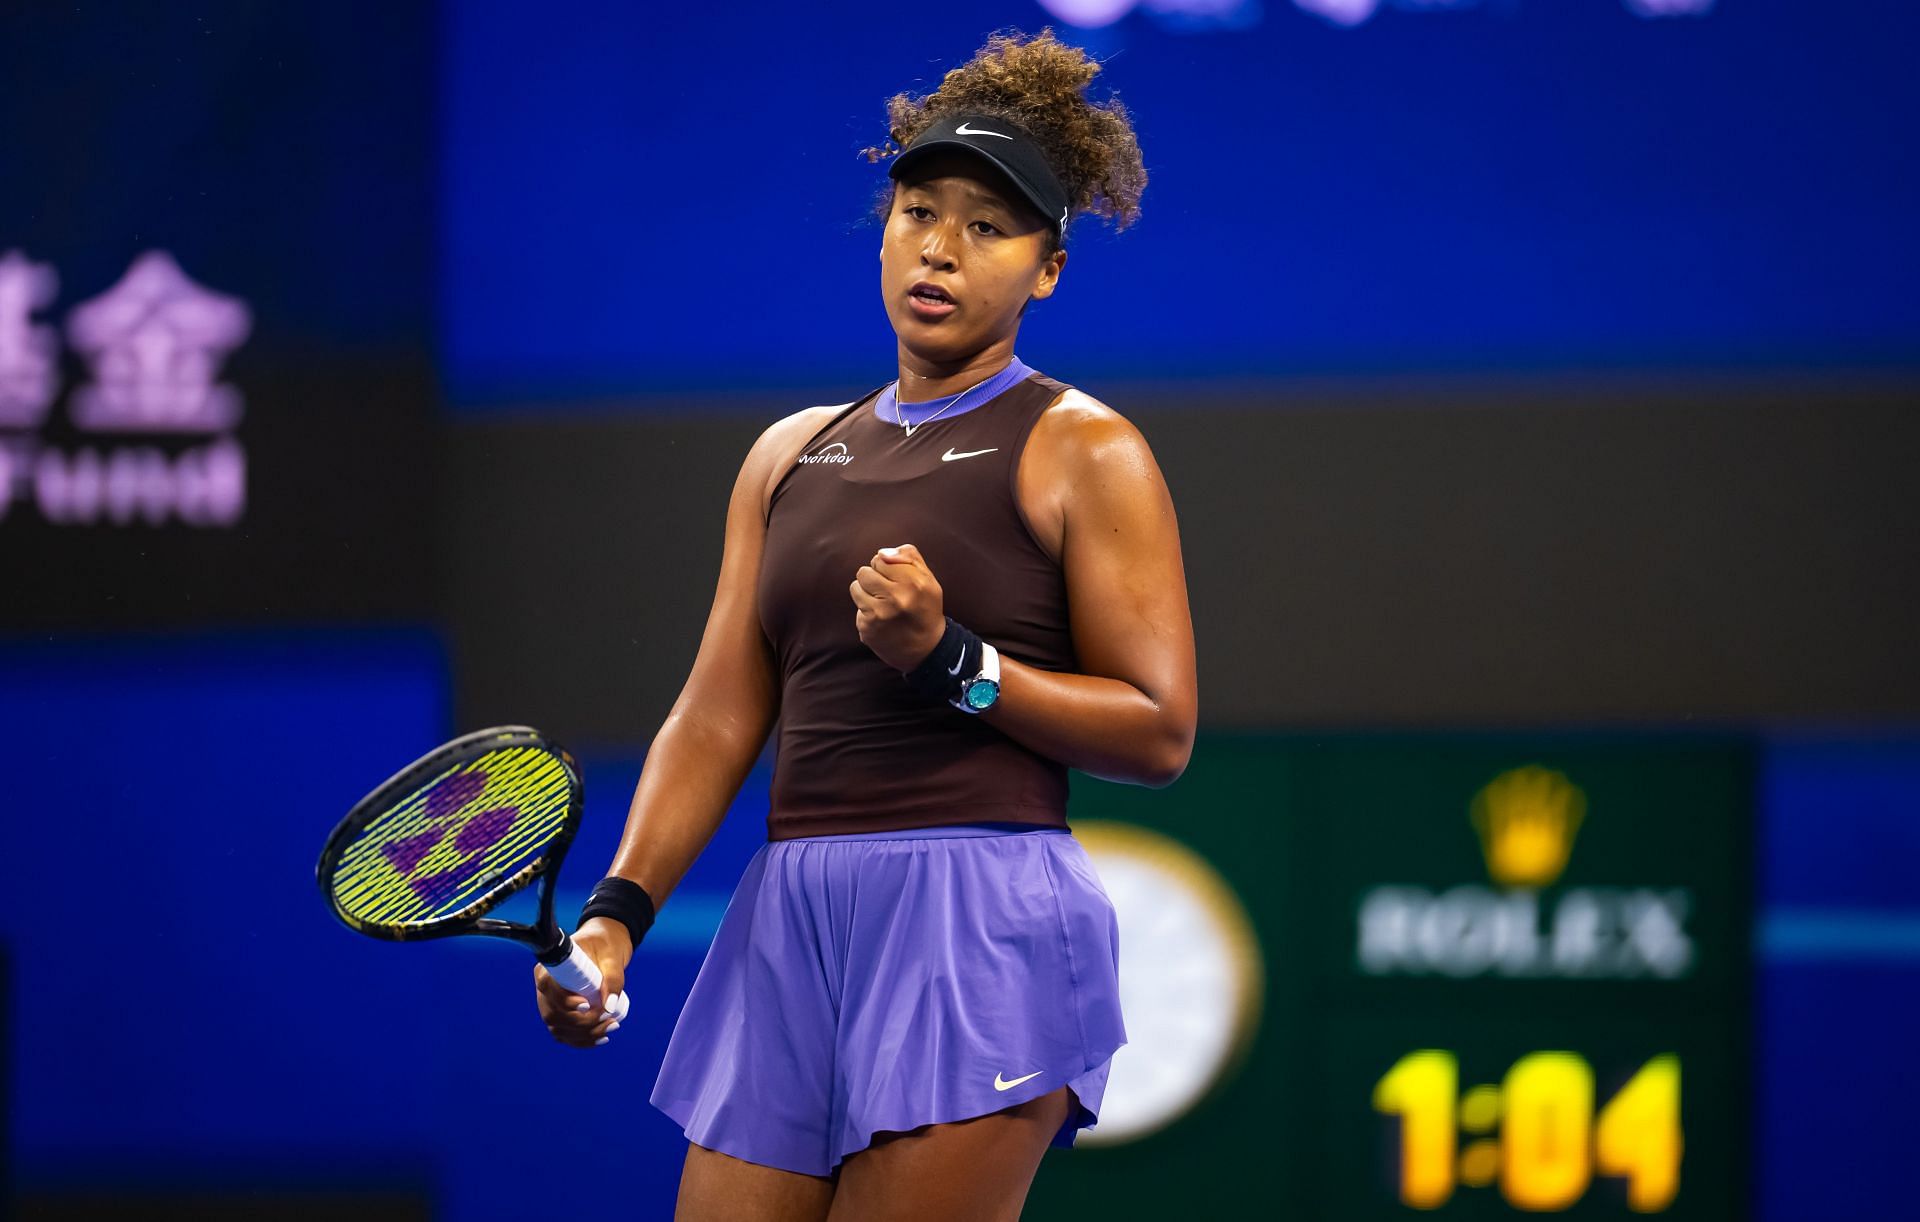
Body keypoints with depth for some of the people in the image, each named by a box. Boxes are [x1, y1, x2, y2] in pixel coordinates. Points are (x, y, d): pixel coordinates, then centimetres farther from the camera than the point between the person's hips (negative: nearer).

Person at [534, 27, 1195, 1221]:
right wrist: (619, 910, 0)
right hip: (788, 923, 6)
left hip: (981, 929, -5)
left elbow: (1160, 731, -5)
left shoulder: (1082, 452, 1)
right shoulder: (790, 454, 18)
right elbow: (718, 716, 13)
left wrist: (951, 662, -15)